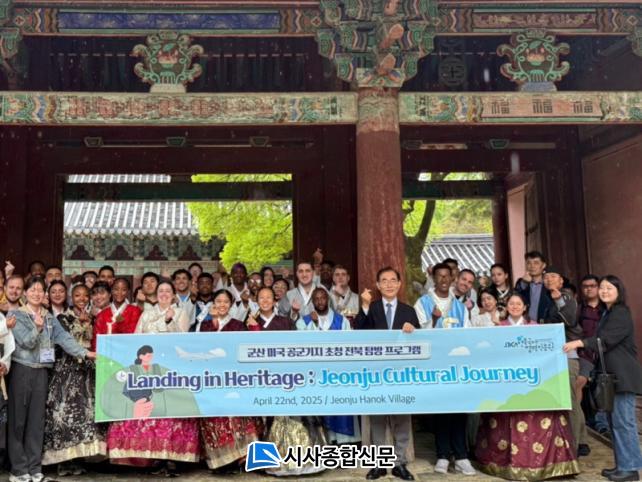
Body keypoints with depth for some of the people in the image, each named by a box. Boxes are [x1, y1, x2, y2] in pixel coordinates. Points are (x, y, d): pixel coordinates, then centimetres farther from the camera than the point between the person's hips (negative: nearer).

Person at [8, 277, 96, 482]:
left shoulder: (50, 318, 10)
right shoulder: (16, 315, -3)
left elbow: (64, 337, 1)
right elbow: (26, 342, -13)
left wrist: (85, 352, -10)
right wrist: (37, 328, -32)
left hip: (41, 372, 4)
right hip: (21, 370, -4)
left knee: (37, 420, 7)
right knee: (18, 420, 0)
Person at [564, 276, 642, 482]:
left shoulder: (621, 313, -11)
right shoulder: (607, 313, 19)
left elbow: (606, 339, -23)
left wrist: (579, 343, -33)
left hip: (623, 375, -10)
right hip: (612, 374, 10)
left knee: (624, 421, -7)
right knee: (616, 421, 12)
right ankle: (622, 465, 19)